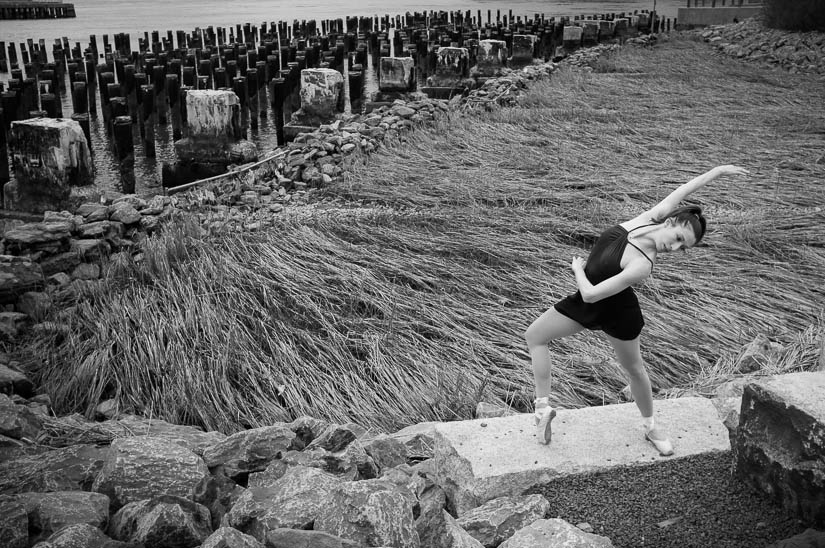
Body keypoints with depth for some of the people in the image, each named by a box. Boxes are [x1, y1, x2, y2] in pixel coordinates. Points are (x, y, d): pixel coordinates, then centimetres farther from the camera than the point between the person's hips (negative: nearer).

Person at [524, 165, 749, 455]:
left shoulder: (642, 265, -36)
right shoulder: (647, 219, -19)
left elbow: (590, 294, -36)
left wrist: (578, 268, -16)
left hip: (617, 312, -7)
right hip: (587, 303, 7)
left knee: (635, 369, 17)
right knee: (534, 336, 11)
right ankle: (543, 405, 18)